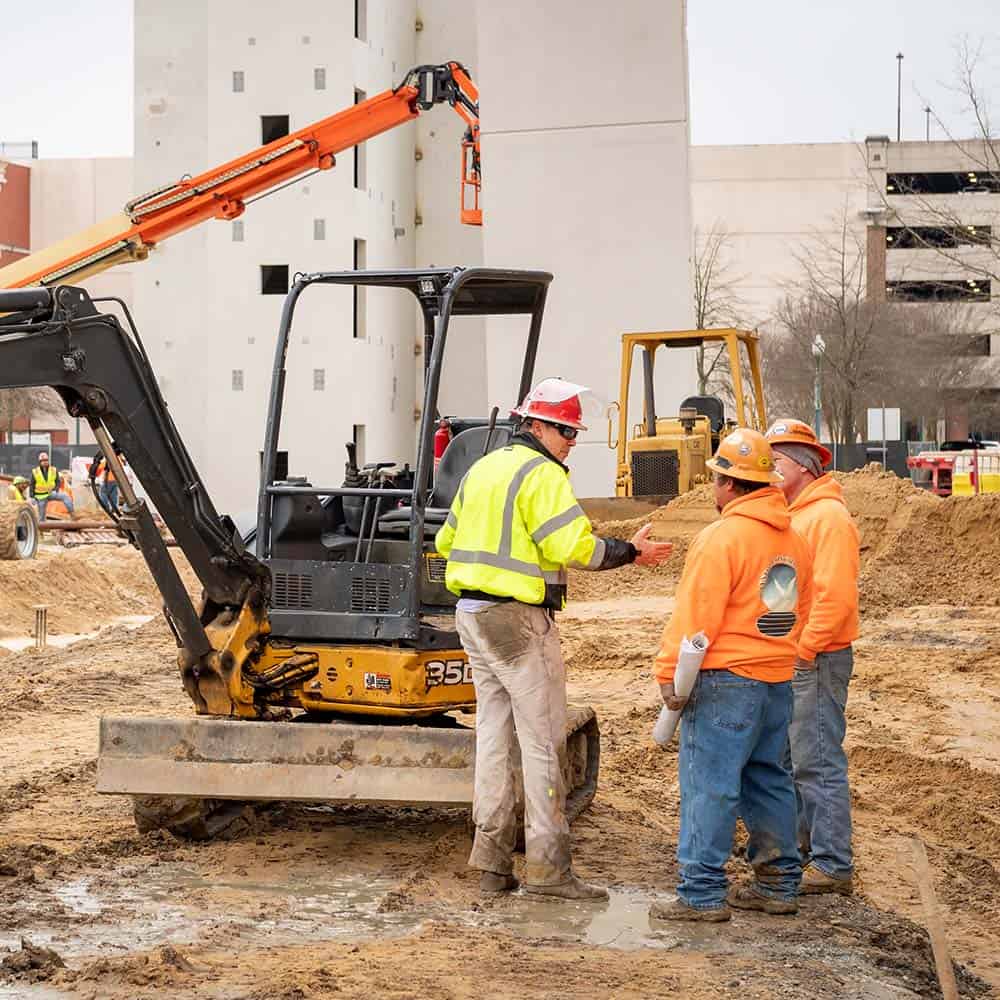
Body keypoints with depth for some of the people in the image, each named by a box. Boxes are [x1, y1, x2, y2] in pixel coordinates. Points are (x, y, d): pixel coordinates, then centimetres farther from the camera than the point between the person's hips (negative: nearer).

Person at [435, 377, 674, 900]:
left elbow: (447, 540, 21)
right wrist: (630, 552, -10)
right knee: (543, 743, -3)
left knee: (493, 735, 12)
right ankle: (548, 866, -2)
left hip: (472, 614, 9)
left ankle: (492, 861, 14)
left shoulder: (482, 470, 16)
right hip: (520, 621, -9)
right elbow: (572, 546, -20)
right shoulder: (541, 474, -12)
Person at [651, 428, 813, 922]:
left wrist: (670, 674, -11)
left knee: (708, 783, -4)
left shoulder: (723, 537, -14)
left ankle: (703, 892, -3)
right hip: (778, 678, 9)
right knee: (768, 780, 16)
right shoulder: (792, 538, 12)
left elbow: (695, 615, -16)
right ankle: (778, 884, 21)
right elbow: (800, 611, 21)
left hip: (725, 681, -9)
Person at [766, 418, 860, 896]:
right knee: (792, 760, 17)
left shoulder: (828, 516, -14)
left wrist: (801, 650, -20)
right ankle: (802, 845, 28)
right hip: (786, 660, 10)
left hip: (815, 660, -10)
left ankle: (832, 866, -4)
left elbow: (835, 597, -21)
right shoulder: (790, 516, 16)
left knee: (818, 763, -8)